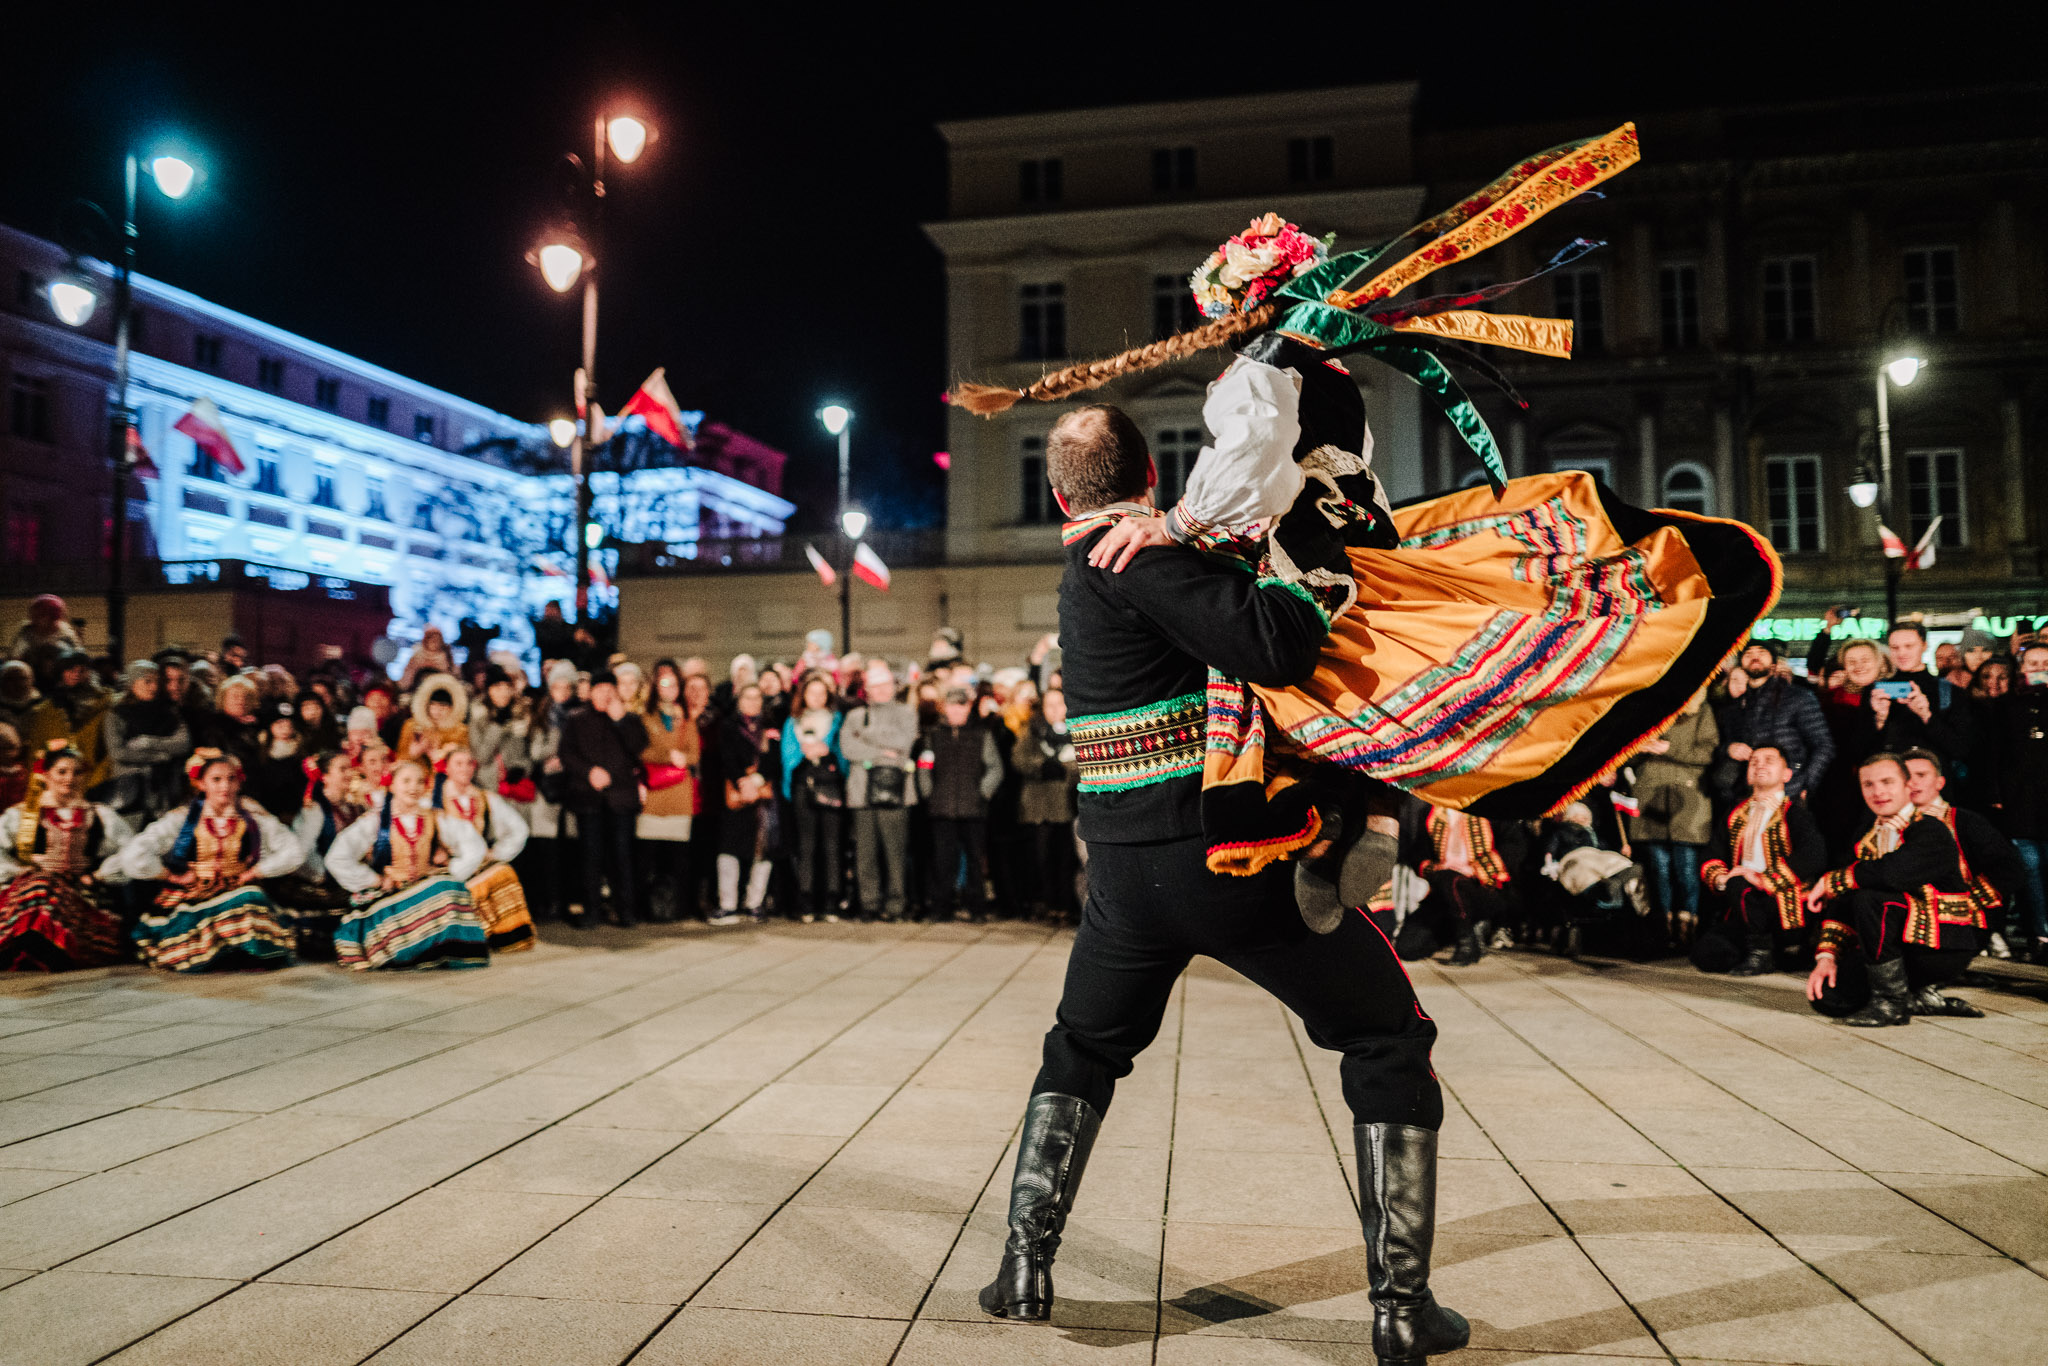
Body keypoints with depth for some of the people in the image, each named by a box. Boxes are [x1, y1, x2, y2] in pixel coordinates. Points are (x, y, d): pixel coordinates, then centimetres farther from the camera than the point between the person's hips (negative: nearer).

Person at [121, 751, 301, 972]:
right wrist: (175, 876, -3)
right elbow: (133, 857, -6)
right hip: (191, 907, -1)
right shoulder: (181, 821, 3)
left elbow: (294, 851, 5)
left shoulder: (254, 819, 8)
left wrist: (255, 871, -1)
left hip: (241, 902, 1)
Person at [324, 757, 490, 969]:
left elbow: (474, 848, 9)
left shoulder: (433, 820, 8)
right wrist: (375, 881, -7)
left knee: (449, 892, -30)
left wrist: (449, 877, -1)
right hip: (387, 898, -4)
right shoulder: (374, 821, 0)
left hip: (429, 890, 4)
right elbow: (337, 859, -8)